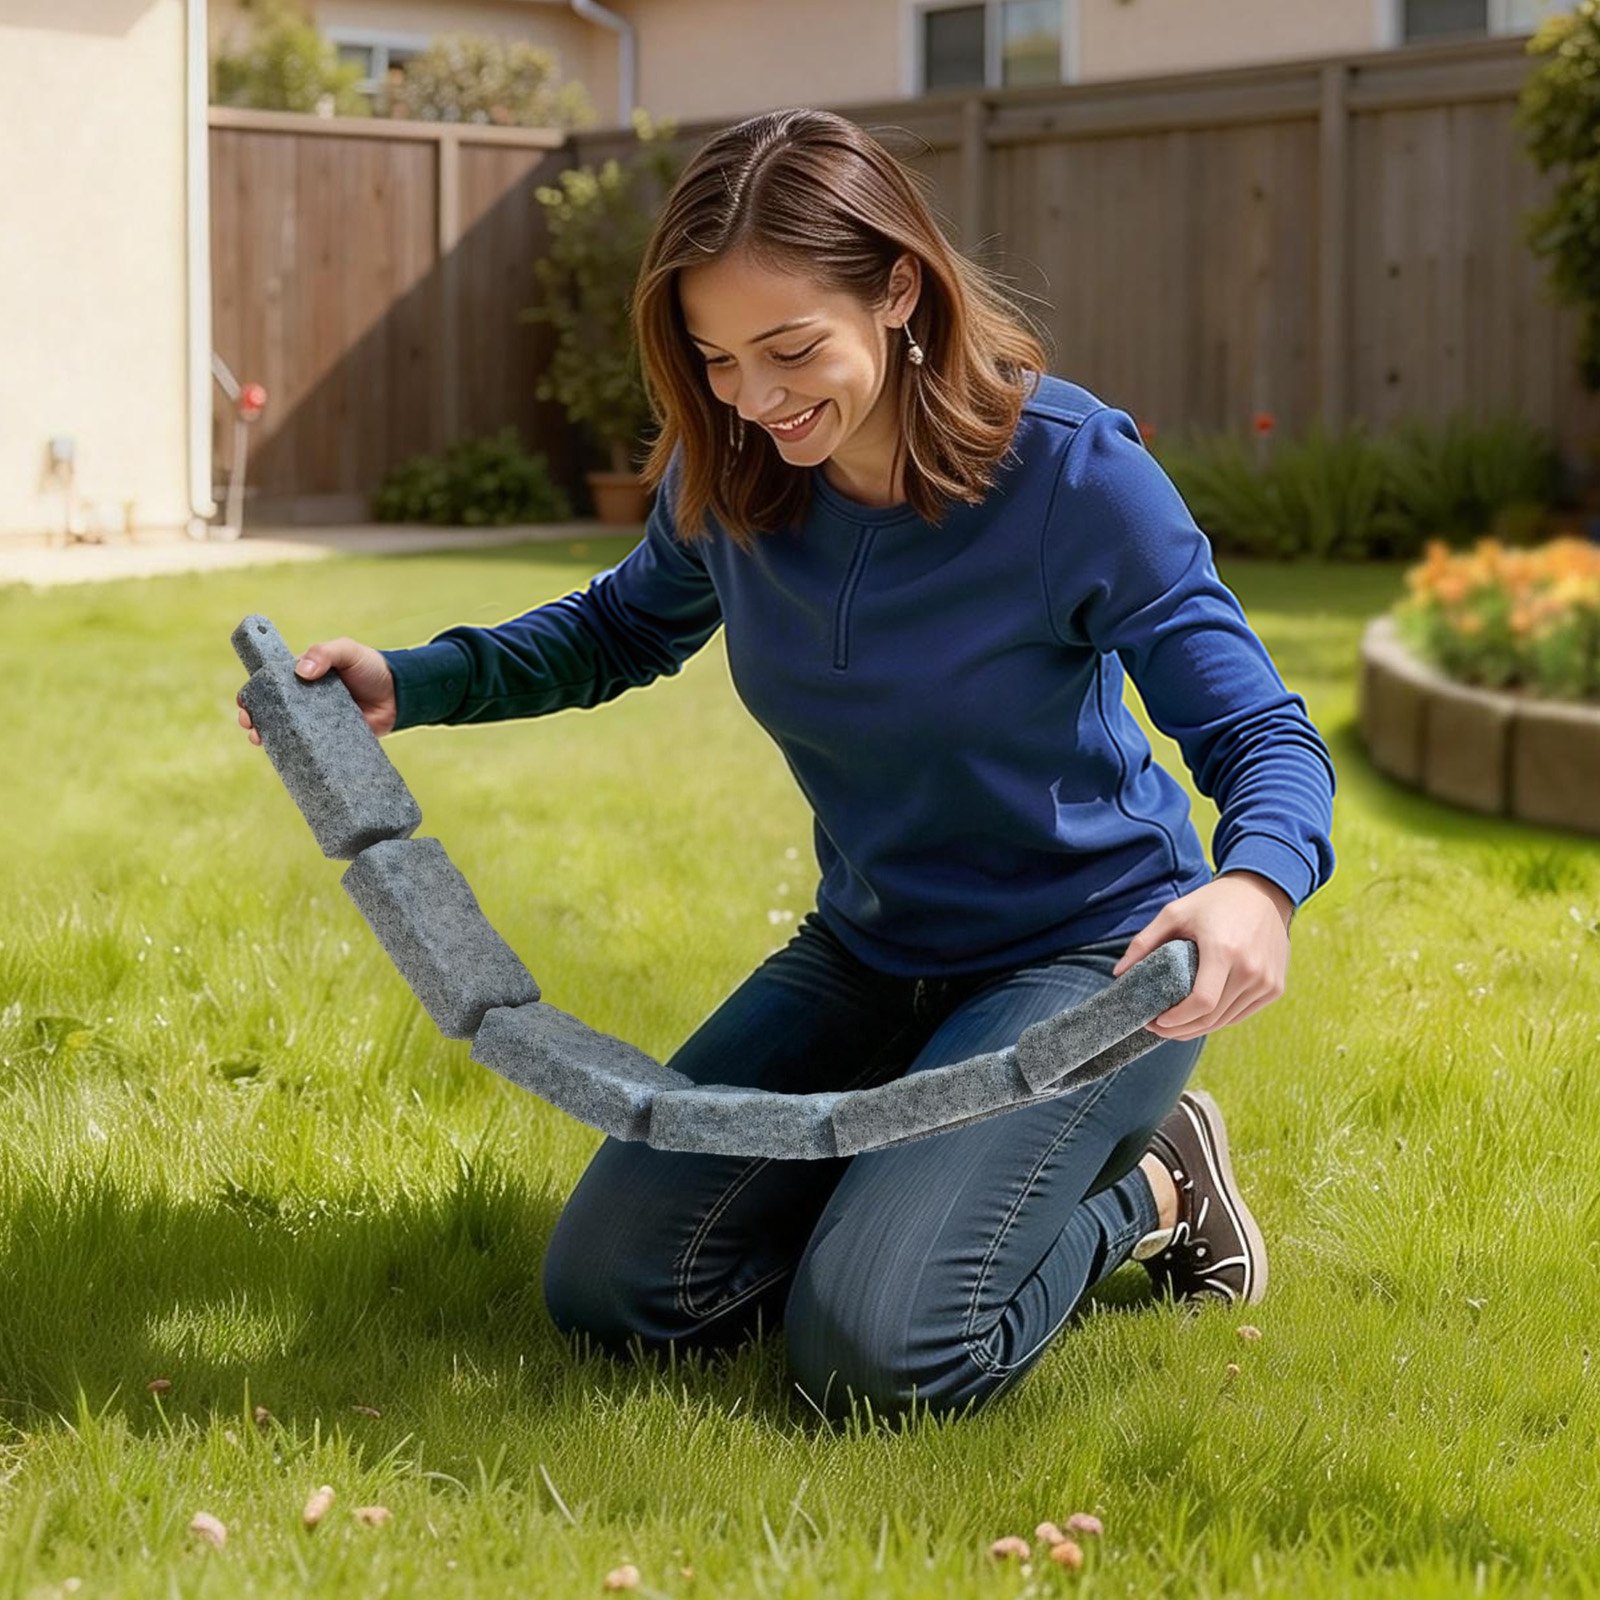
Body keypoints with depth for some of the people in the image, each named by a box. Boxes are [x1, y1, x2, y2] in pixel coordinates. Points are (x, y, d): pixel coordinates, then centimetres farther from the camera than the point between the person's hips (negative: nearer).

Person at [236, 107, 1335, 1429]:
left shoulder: (1074, 471, -24)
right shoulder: (729, 475, -8)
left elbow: (1264, 735, -20)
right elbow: (627, 629, 15)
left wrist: (1257, 883, -44)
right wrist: (408, 685, -2)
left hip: (1089, 956, -6)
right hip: (867, 956, 6)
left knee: (878, 1355, -24)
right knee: (608, 1290, -3)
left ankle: (1144, 1190, 5)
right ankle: (936, 1165, 17)